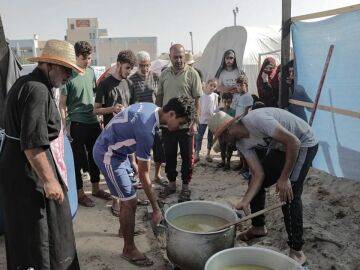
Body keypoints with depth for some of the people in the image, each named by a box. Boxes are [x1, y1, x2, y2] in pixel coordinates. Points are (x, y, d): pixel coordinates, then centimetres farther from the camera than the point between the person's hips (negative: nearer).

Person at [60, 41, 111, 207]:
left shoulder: (91, 72, 7)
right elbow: (62, 103, -8)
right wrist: (65, 125, -13)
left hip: (93, 122, 6)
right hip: (77, 124, -6)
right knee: (78, 158, 4)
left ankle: (96, 188, 31)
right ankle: (80, 193, 18)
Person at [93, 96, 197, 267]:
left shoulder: (152, 108, -4)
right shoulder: (146, 131, -31)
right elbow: (144, 175, -24)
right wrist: (156, 209, -16)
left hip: (115, 149, 10)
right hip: (107, 154, -10)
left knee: (127, 194, 22)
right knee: (129, 202, -5)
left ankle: (125, 228, 43)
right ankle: (129, 249, 12)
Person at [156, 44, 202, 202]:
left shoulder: (192, 74, -7)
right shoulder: (164, 74, 6)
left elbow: (197, 100, -7)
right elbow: (159, 97, 13)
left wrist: (195, 122, -13)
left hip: (186, 124, -4)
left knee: (187, 157, 7)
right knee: (169, 155, 14)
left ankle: (185, 186, 22)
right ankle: (171, 183, 31)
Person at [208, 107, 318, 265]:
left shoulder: (256, 120, -33)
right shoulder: (242, 143, -7)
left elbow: (293, 141, -32)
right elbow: (259, 173, -10)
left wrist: (284, 177, -27)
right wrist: (245, 201, -21)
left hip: (303, 143, -8)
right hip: (280, 147, 8)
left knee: (289, 194, -18)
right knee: (255, 181, 7)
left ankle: (296, 252, -6)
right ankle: (258, 227, 27)